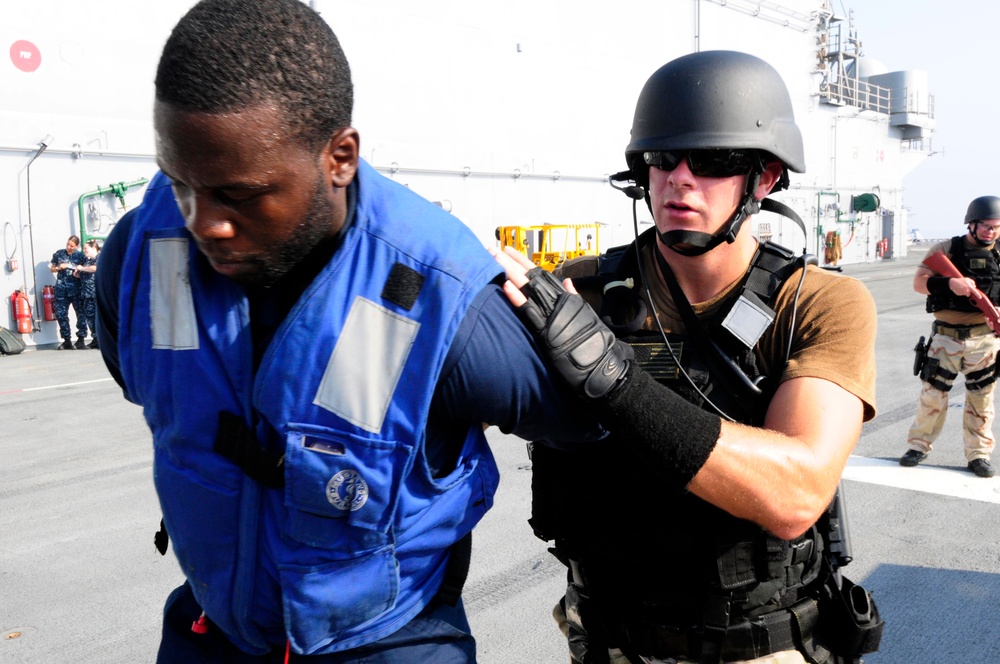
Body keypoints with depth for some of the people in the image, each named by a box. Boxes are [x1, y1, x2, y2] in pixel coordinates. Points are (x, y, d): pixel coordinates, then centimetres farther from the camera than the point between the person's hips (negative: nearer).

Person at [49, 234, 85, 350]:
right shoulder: (59, 254, 8)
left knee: (81, 313, -3)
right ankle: (67, 340, 10)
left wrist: (76, 271, -17)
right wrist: (59, 268, -4)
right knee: (61, 314, 1)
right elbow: (51, 269, 16)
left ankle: (81, 338, 6)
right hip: (61, 288, 2)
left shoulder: (80, 255, 2)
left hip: (76, 288, -2)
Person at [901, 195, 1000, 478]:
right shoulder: (946, 250, -2)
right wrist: (949, 283, -25)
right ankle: (918, 445, 18)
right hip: (946, 335, -2)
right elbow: (919, 281, -9)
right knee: (932, 392, 2)